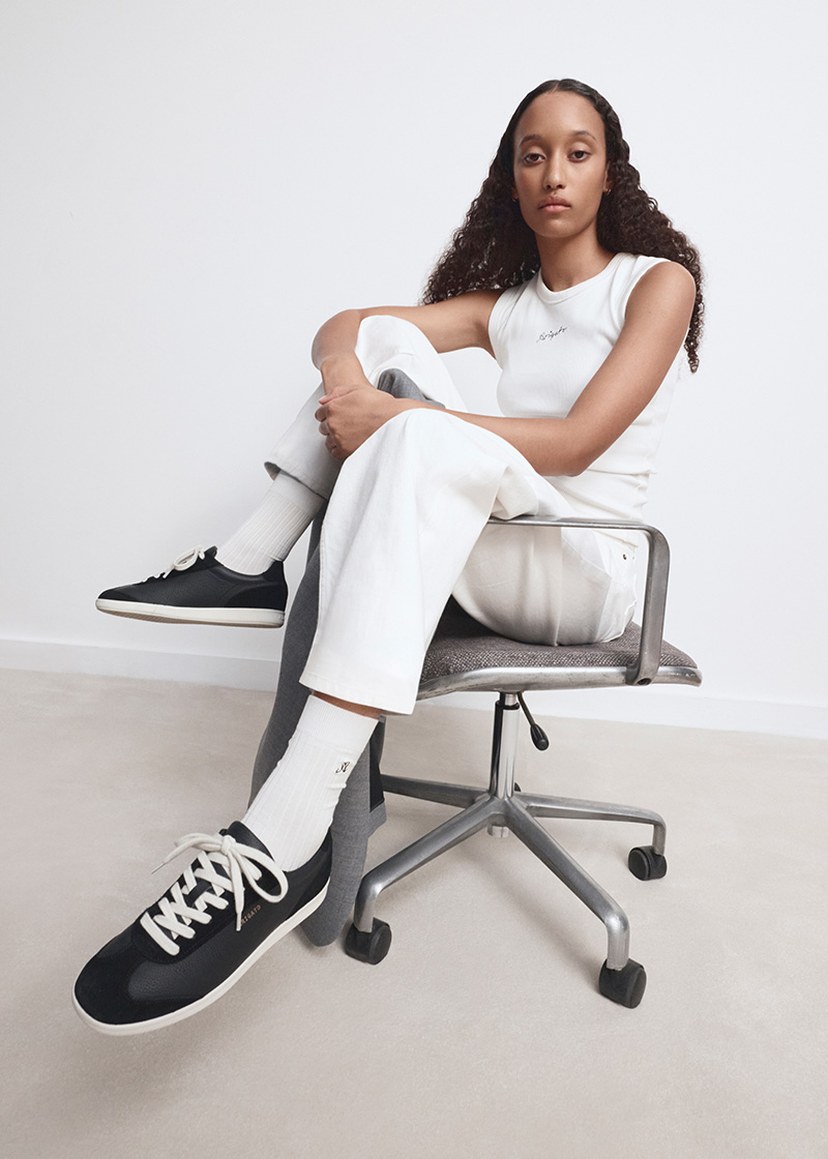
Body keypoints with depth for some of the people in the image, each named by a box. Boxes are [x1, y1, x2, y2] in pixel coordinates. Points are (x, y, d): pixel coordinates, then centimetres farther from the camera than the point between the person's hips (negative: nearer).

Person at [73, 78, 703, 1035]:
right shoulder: (504, 301, 17)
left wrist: (396, 420, -21)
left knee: (424, 439, -37)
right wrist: (351, 382, -17)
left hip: (588, 572, -5)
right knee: (388, 337, -5)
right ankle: (251, 568, -13)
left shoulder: (658, 281, 1)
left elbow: (578, 442, -16)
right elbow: (341, 327, 8)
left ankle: (285, 842, -47)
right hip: (486, 551, 5)